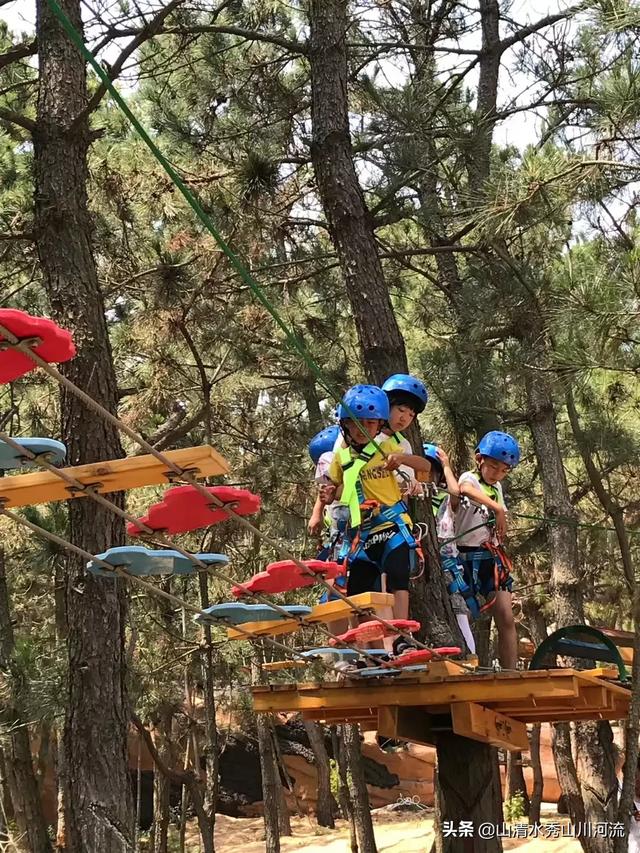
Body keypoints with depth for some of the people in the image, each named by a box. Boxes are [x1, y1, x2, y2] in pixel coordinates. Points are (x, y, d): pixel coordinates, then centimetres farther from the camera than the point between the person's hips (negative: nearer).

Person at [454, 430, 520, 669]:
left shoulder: (497, 488, 16)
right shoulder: (469, 478, -5)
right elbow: (465, 489, -33)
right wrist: (497, 508, -42)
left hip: (493, 556, 6)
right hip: (469, 556, -6)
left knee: (506, 619, -2)